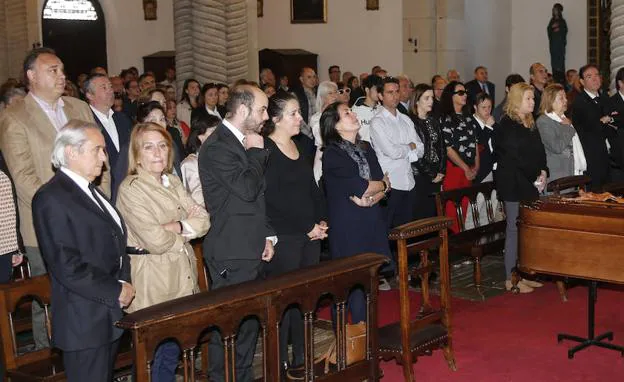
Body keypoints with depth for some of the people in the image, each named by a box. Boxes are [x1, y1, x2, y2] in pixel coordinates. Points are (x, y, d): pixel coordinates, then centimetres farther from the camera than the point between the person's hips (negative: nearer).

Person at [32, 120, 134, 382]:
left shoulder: (91, 191, 14)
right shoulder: (51, 198, -16)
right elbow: (66, 266, -22)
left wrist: (124, 283, 4)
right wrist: (116, 291, -15)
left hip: (111, 314, 9)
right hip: (84, 323, -9)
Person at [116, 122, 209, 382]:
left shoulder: (172, 182, 11)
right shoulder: (130, 189, -12)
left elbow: (203, 221, 2)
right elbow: (156, 241, -20)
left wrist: (173, 227, -15)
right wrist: (188, 229, -3)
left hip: (183, 277, 7)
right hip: (155, 284, -7)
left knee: (176, 347, 11)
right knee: (166, 353, -1)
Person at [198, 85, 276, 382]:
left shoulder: (245, 142, 14)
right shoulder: (217, 147, -15)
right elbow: (247, 190, -24)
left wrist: (267, 235, 14)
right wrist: (255, 152, -11)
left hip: (250, 249, 9)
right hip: (231, 254, -9)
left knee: (249, 320, 16)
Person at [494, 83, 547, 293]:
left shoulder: (530, 124, 16)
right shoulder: (506, 125, -10)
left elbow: (540, 152, 15)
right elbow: (513, 157, -14)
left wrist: (543, 172, -2)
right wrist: (535, 178, -10)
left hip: (530, 185, 8)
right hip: (514, 185, -8)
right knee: (514, 230, -4)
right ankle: (511, 279, 3)